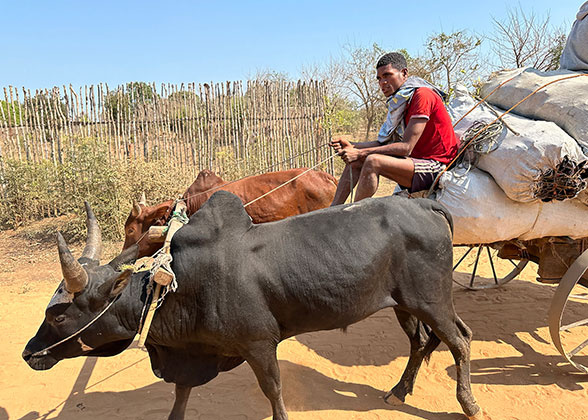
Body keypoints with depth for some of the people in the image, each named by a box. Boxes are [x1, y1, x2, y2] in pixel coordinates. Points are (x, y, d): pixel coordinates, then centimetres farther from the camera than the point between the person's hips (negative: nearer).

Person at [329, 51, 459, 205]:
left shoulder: (422, 95, -15)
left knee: (373, 161, -30)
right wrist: (352, 146, -6)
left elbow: (406, 147, -22)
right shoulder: (399, 102, 14)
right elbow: (386, 143, 9)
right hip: (417, 160, 10)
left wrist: (361, 153, -21)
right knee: (355, 160, 5)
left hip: (436, 166, -10)